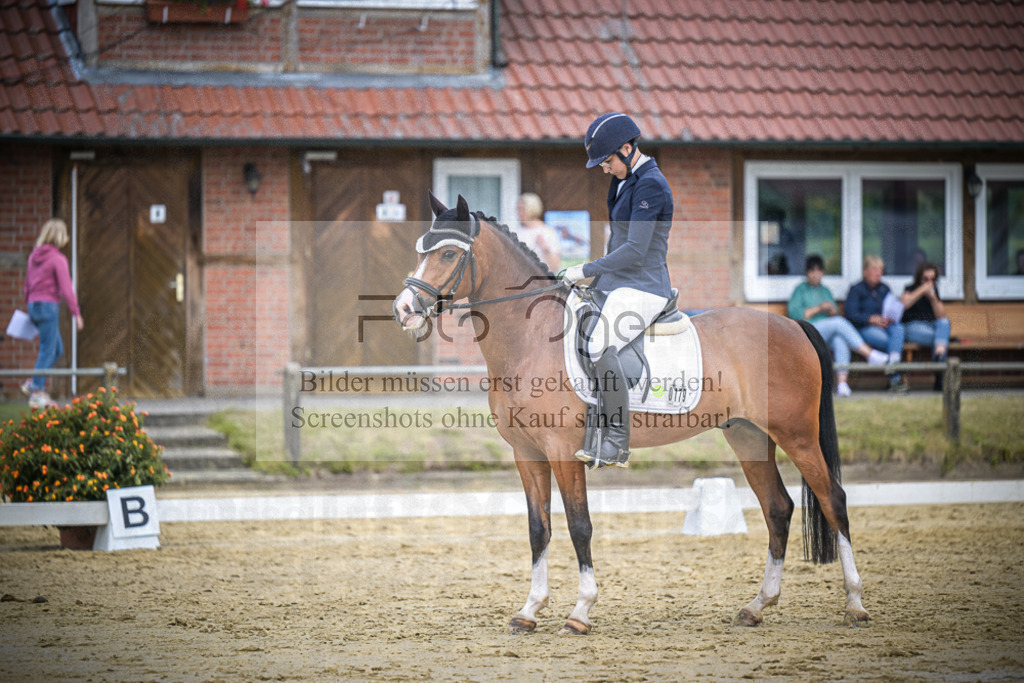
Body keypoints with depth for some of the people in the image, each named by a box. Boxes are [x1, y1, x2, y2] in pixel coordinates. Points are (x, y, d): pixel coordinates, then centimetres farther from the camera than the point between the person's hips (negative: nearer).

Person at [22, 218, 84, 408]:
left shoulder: (34, 256, 11)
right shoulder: (58, 259, -12)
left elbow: (27, 285, 18)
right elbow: (66, 289, -15)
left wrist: (29, 306, 27)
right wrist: (76, 313, -11)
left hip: (34, 306, 8)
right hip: (48, 305, -8)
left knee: (58, 349, 16)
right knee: (47, 351, -2)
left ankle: (33, 384, 11)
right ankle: (37, 393, -1)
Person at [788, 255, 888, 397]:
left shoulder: (825, 291, 27)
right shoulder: (801, 289, 11)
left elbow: (836, 316, 22)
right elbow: (793, 313, -5)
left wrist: (833, 311, -2)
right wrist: (818, 308, -10)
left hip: (829, 334, 4)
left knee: (840, 340, -34)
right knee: (840, 323, -32)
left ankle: (841, 383, -48)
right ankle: (870, 355, -37)